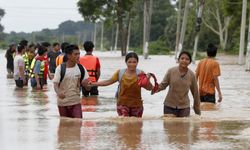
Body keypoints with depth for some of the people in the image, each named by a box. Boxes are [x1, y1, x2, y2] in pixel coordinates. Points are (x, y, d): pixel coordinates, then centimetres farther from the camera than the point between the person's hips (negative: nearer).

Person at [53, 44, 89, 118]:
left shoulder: (81, 68, -1)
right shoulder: (60, 68, -8)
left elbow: (85, 83, 3)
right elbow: (55, 84, -10)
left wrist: (85, 83, -21)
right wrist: (58, 93, -31)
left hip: (76, 102, 1)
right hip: (62, 102, -1)